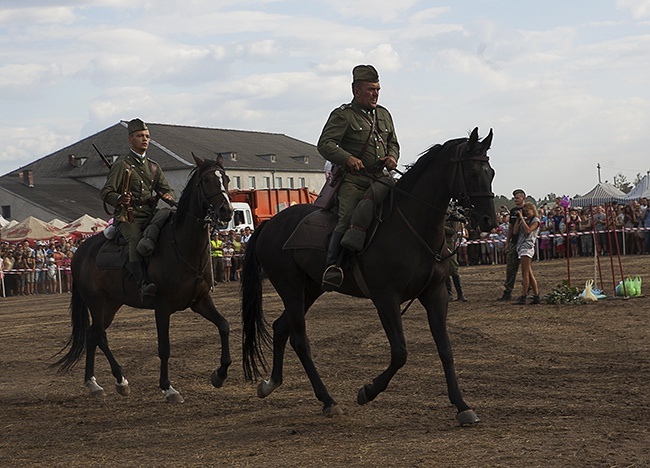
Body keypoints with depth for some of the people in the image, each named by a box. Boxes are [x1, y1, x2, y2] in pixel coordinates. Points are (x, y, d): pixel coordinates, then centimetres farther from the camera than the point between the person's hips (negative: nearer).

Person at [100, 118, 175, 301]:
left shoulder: (154, 167, 22)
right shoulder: (122, 164, 4)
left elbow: (166, 188, 21)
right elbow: (106, 192, -2)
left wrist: (168, 196, -5)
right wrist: (119, 199, -25)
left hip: (150, 216, 6)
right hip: (127, 217, -5)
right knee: (136, 240, -35)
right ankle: (143, 285, -49)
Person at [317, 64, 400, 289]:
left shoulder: (384, 114, 19)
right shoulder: (343, 115, -1)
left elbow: (393, 143, 27)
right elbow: (325, 144, -9)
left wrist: (392, 156, 3)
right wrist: (347, 158, -24)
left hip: (380, 178, 6)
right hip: (353, 179, -6)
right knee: (348, 219, -22)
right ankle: (332, 264, -22)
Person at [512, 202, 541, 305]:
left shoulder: (535, 220, 1)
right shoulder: (524, 219, 20)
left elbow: (528, 230, -16)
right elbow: (515, 231, 10)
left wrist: (522, 218, -10)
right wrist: (518, 218, 8)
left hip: (527, 247, -8)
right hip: (521, 246, 8)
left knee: (525, 273, -11)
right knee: (529, 274, 6)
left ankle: (523, 297, -13)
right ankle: (536, 296, 8)